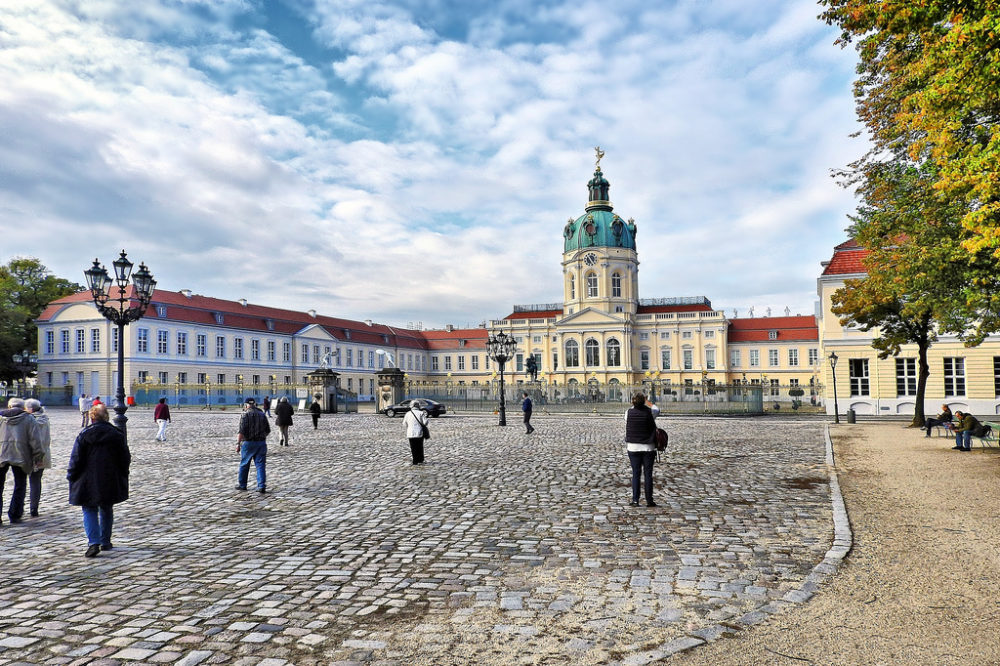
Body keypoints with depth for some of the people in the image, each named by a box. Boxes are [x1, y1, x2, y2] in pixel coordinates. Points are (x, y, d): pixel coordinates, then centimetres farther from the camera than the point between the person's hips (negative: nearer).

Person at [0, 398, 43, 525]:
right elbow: (34, 440, -3)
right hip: (20, 456, -2)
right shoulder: (28, 418, 3)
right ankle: (15, 515, 10)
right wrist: (38, 457, 2)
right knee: (20, 486, 9)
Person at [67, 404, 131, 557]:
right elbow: (125, 458, 3)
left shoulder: (84, 435, -8)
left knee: (89, 511, 3)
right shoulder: (116, 434, -1)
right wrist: (122, 475, 16)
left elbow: (76, 459, -7)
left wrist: (71, 476, 6)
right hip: (110, 481, 2)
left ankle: (93, 543, -11)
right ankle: (105, 542, 21)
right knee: (107, 510, 16)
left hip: (88, 482, -2)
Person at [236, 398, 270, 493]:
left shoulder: (245, 415, -7)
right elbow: (268, 430, 10)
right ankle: (262, 486, -4)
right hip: (261, 443, 3)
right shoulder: (262, 415, 8)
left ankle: (242, 485, 24)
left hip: (248, 443, -3)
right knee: (261, 465, 2)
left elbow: (242, 431, -15)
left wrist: (238, 443, -13)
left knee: (244, 464, 13)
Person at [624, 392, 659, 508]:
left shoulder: (628, 413, -5)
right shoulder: (649, 413, -9)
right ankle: (649, 500, 9)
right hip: (648, 447, -1)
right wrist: (647, 402, 22)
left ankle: (635, 500, 2)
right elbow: (656, 409, 14)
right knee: (648, 474, 5)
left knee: (636, 474, 5)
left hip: (633, 447, 1)